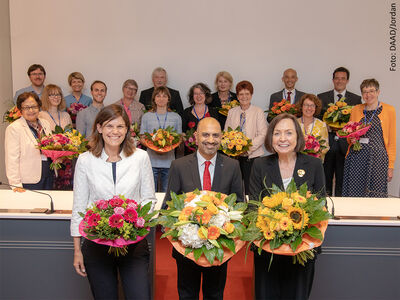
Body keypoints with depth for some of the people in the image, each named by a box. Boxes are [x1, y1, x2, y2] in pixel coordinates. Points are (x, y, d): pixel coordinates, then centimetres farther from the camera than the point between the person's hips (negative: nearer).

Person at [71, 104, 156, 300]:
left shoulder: (140, 157, -1)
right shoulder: (85, 160, 0)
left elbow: (149, 199, 7)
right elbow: (78, 208, 4)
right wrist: (77, 250, 4)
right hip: (96, 243, 1)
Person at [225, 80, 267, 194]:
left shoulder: (258, 112, 2)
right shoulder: (231, 112, 12)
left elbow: (263, 135, -5)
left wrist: (248, 148, -16)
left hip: (252, 155, -3)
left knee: (250, 188, -5)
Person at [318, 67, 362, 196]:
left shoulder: (356, 99, 7)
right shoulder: (321, 97, 8)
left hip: (345, 143, 0)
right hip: (326, 142, 0)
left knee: (342, 179, 4)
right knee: (326, 177, 6)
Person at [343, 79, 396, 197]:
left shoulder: (389, 110, 3)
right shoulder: (356, 110, 10)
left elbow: (392, 141, 4)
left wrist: (390, 166, 1)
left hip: (378, 158, -2)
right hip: (356, 158, 2)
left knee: (375, 196, -1)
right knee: (353, 196, 1)